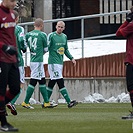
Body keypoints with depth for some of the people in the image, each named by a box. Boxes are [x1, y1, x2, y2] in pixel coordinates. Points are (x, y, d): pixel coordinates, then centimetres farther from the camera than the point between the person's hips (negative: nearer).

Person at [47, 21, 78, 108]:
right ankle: (69, 102, -15)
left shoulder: (64, 37, 14)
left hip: (60, 62, 7)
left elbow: (66, 50, 23)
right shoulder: (51, 35, -7)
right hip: (53, 62, -7)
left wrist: (71, 58, 15)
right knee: (60, 82, -11)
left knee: (52, 83, 10)